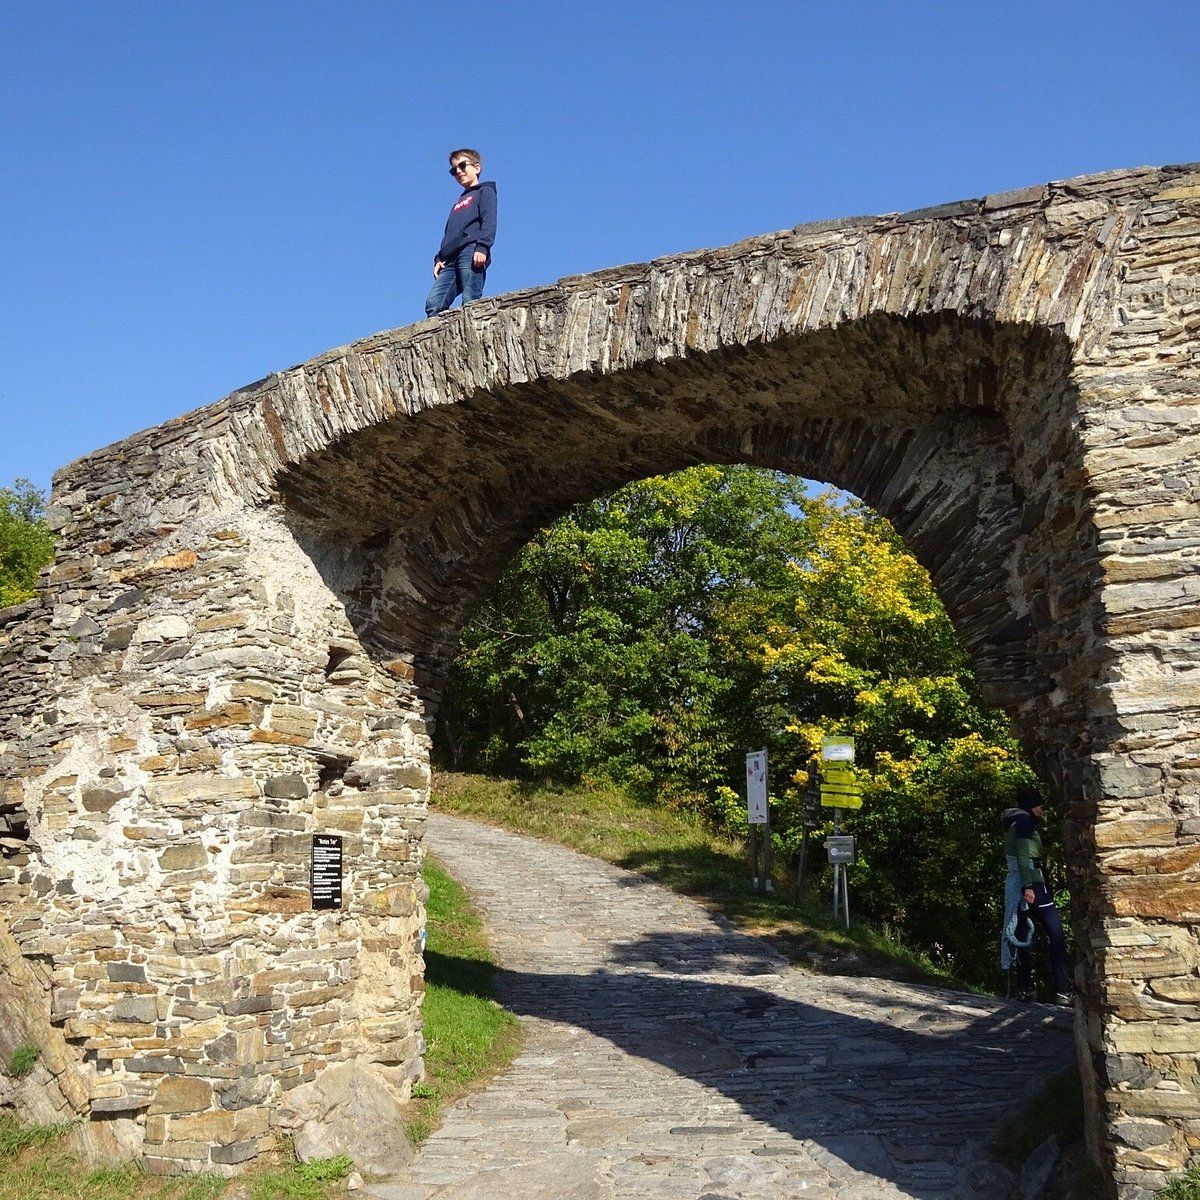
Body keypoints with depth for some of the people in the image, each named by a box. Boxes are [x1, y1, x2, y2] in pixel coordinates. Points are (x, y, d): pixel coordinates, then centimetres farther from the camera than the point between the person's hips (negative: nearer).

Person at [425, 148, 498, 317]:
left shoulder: (485, 191, 14)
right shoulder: (459, 203, 37)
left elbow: (489, 222, -3)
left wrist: (482, 247, -18)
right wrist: (439, 258, 17)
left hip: (471, 252, -7)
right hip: (451, 259, 7)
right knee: (433, 302, -12)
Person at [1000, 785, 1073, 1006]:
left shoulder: (1012, 823, 20)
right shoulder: (1025, 821, -8)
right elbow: (1023, 855, -18)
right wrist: (1028, 886, -23)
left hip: (1014, 882, 10)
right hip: (1032, 883, -10)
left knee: (1024, 937, 10)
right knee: (1056, 937, -7)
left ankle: (1025, 989, 11)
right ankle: (1062, 992, -12)